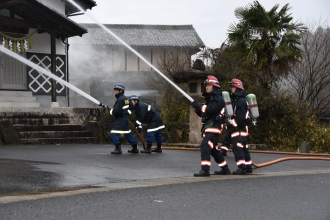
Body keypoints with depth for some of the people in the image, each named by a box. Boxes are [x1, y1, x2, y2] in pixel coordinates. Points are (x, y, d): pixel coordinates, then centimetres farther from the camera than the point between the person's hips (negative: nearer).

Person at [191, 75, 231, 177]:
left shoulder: (218, 99, -9)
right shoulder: (210, 98, 21)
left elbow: (209, 110, -25)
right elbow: (203, 113, 17)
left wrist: (199, 105, -18)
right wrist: (197, 107, -2)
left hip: (214, 126, -10)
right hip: (208, 126, 10)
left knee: (205, 146, -21)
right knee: (213, 149, 15)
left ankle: (205, 170, -25)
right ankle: (225, 169, 25)